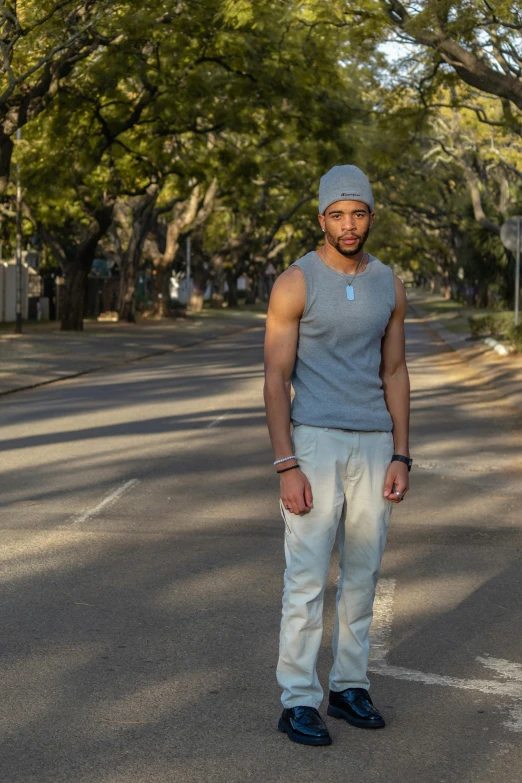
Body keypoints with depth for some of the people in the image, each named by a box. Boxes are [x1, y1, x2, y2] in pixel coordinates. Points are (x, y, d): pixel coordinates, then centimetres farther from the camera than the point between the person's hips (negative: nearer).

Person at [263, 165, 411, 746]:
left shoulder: (389, 287, 6)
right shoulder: (294, 284, -9)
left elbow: (394, 375, 10)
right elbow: (276, 381, -9)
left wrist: (400, 457, 2)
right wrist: (286, 468, -16)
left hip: (373, 447, 5)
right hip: (316, 443, -5)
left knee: (362, 573, 11)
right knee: (307, 577, -5)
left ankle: (348, 687, 24)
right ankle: (298, 702, 4)